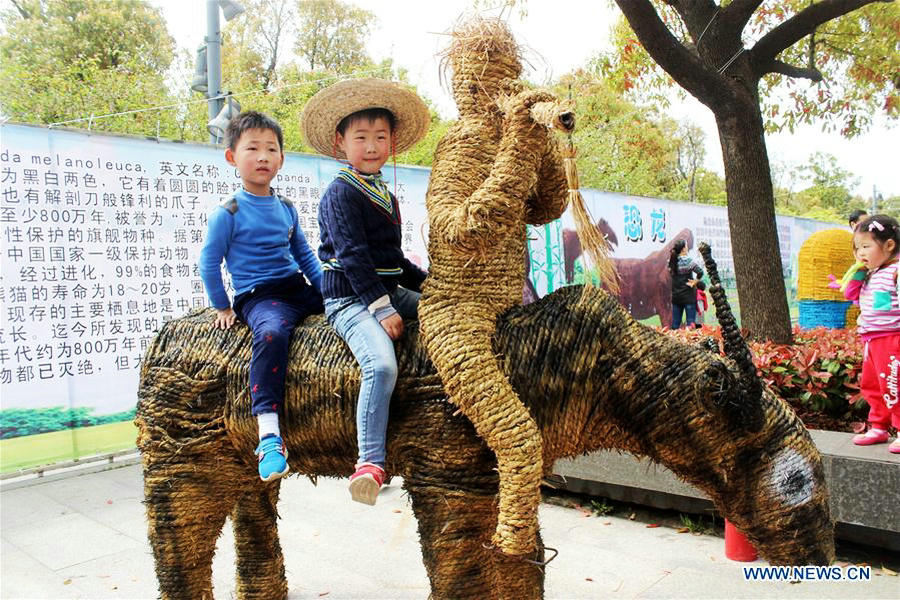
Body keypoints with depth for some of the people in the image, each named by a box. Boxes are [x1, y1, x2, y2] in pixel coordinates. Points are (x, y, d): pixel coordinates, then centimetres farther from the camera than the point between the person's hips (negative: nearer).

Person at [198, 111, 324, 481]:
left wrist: (327, 291, 14)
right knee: (272, 333, -38)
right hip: (258, 296, -7)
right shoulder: (228, 213, -2)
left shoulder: (286, 208, 15)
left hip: (299, 290, 7)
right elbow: (209, 263, 3)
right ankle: (268, 435, -41)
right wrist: (222, 307, 3)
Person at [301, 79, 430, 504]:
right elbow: (353, 257, -18)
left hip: (388, 291, 9)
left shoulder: (385, 196, 19)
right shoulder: (341, 194, -8)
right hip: (350, 300, -9)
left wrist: (425, 282, 17)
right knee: (382, 364, -29)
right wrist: (383, 309, -23)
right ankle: (371, 462, -23)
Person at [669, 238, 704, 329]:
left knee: (675, 323, 12)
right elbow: (700, 272, -24)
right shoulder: (688, 261, -14)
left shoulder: (672, 261, 3)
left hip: (675, 296, 6)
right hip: (688, 296, -6)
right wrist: (695, 282, -11)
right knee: (690, 322, -1)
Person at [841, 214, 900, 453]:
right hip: (871, 340, 9)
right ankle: (878, 428, 26)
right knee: (871, 385, 15)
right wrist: (858, 272, 7)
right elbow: (850, 294, 18)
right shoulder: (870, 274, 14)